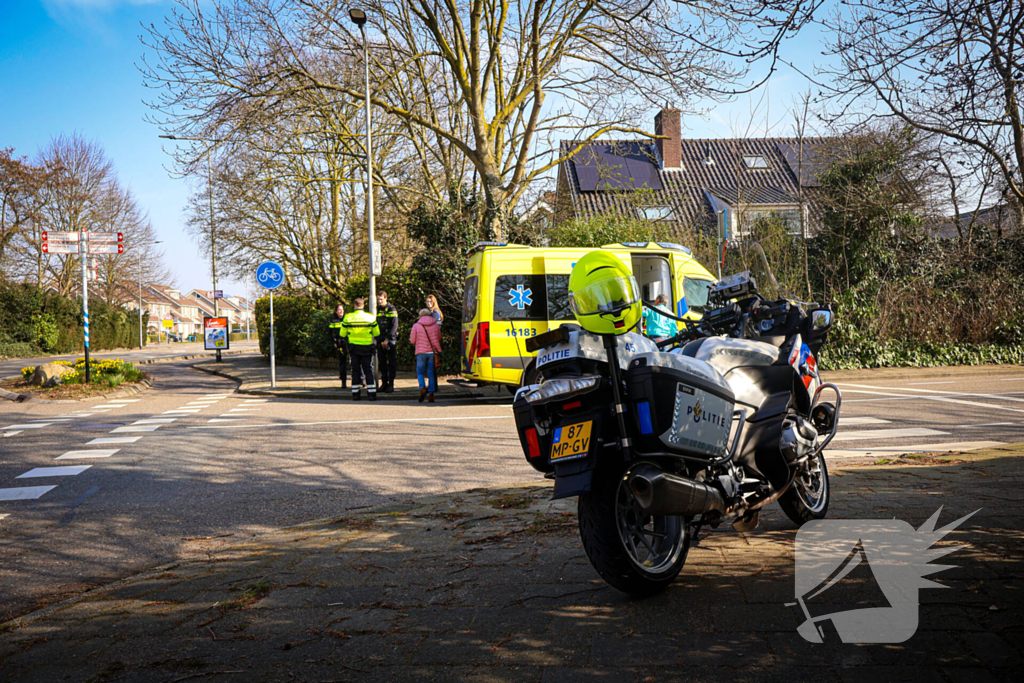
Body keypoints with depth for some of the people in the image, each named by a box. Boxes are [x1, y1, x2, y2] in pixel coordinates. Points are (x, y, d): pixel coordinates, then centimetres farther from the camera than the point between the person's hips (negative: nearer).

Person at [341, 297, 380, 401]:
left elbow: (343, 334, 2)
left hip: (354, 347, 0)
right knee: (368, 370, 5)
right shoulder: (370, 318, -5)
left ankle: (355, 393, 8)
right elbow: (377, 333, 3)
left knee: (355, 370, 9)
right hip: (367, 348, 0)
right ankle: (372, 393, -1)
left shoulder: (348, 318, -4)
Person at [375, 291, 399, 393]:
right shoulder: (377, 309, 13)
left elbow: (394, 326, -10)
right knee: (381, 362, 5)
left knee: (390, 362, -3)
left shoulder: (392, 309, -4)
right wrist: (376, 339, 8)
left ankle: (391, 384, 0)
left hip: (390, 339, -5)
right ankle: (384, 383, 12)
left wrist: (387, 339, -15)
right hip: (380, 340, 5)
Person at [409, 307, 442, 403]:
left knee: (420, 372, 9)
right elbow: (439, 339, 16)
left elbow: (412, 340, -1)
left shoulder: (416, 326, -3)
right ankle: (431, 394, 6)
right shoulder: (436, 325, 5)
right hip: (433, 352, 2)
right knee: (431, 373, 8)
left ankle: (422, 388, -16)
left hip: (421, 352, -2)